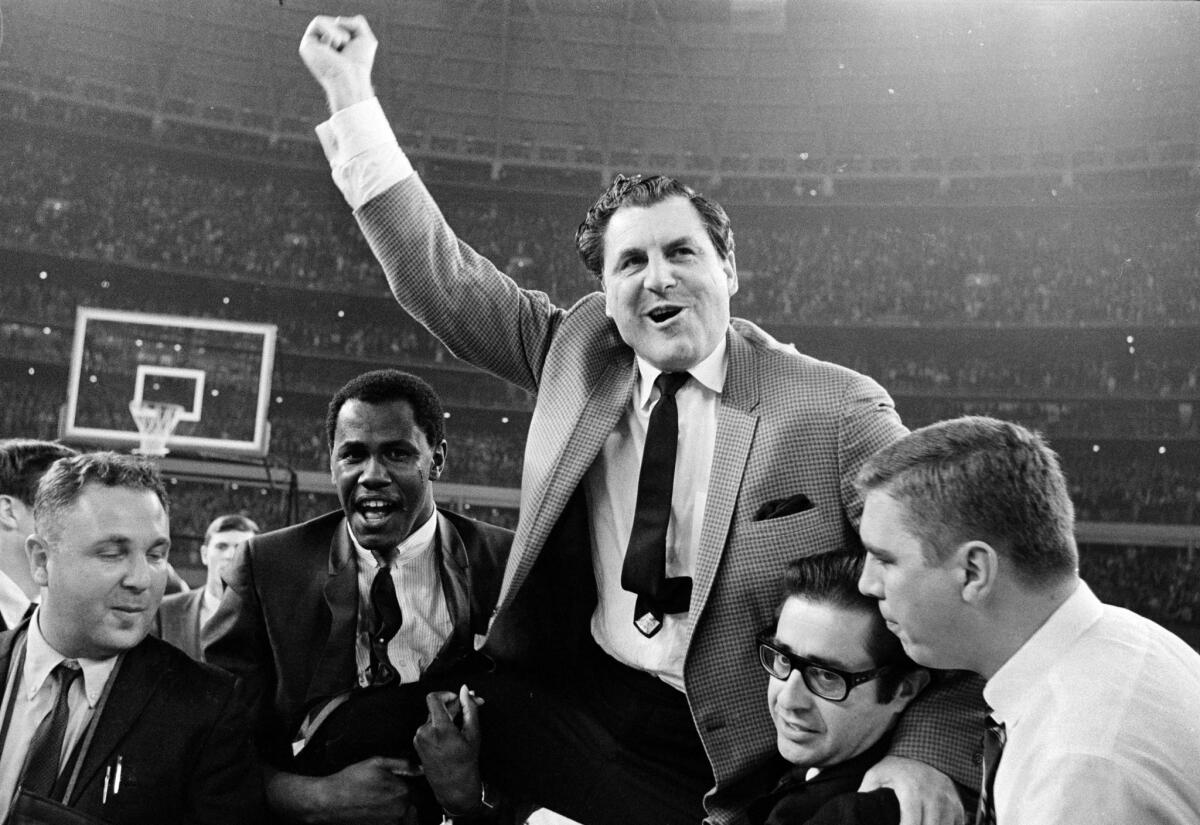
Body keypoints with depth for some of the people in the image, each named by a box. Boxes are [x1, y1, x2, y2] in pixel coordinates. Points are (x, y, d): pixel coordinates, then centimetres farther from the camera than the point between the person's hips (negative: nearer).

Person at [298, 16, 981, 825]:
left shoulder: (837, 410, -7)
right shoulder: (577, 352, 5)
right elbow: (440, 276, 6)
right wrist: (350, 91, 3)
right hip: (571, 716, 3)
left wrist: (930, 754, -23)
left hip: (733, 755, -2)